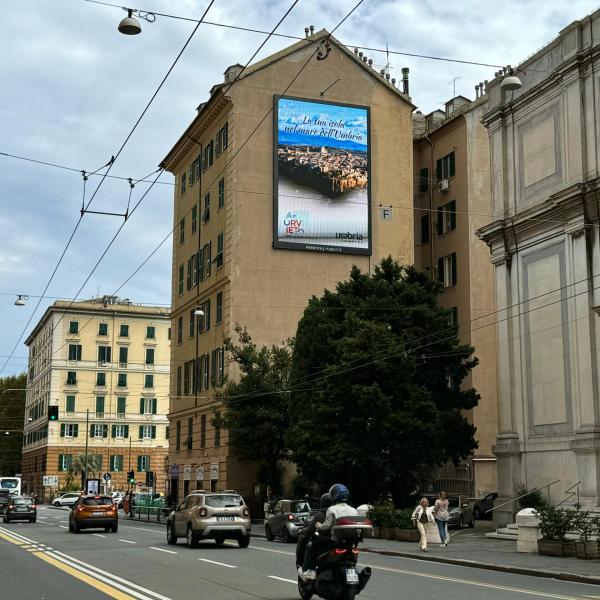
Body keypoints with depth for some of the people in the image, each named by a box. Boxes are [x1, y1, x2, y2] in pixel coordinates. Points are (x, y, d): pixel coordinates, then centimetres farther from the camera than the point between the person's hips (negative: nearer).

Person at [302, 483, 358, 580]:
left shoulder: (332, 509, -7)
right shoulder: (354, 511, 8)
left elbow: (327, 525, -12)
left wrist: (318, 526, 7)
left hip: (334, 539, -5)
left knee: (311, 546, 7)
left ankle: (308, 571, -5)